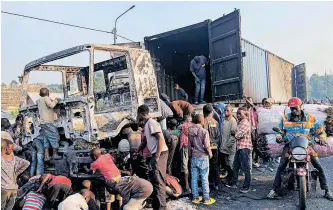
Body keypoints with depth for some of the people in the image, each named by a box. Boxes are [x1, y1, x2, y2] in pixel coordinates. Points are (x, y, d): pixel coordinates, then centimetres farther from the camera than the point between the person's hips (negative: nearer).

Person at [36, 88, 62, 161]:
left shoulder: (39, 100, 17)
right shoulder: (46, 98, -6)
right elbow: (51, 105, -22)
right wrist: (56, 100, -2)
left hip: (42, 123, 8)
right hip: (48, 122, -8)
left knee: (46, 139, 9)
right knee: (55, 137, 0)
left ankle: (46, 156, 6)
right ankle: (55, 154, 1)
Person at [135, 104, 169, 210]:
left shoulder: (151, 122, -12)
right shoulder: (147, 124, 18)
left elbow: (161, 139, -20)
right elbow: (146, 141, 30)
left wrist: (157, 156, -21)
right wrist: (137, 152, 34)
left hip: (160, 154, -10)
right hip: (155, 154, 10)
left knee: (158, 181, -7)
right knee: (154, 179, 16)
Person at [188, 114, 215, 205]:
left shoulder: (189, 131, -1)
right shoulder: (204, 131, -14)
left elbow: (189, 144, 3)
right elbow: (207, 146, -15)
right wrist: (210, 153, 2)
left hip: (193, 157, 4)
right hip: (203, 157, -4)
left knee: (194, 178, 10)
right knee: (204, 178, 3)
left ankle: (195, 197, 19)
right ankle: (206, 199, 11)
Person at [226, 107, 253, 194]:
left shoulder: (246, 123, -16)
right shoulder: (240, 123, 14)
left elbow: (238, 135, -19)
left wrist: (236, 134, -1)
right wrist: (236, 134, -2)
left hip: (245, 148, -10)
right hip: (239, 147, 10)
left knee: (246, 168, 0)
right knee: (235, 167, 17)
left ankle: (246, 187, 9)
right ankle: (233, 183, 28)